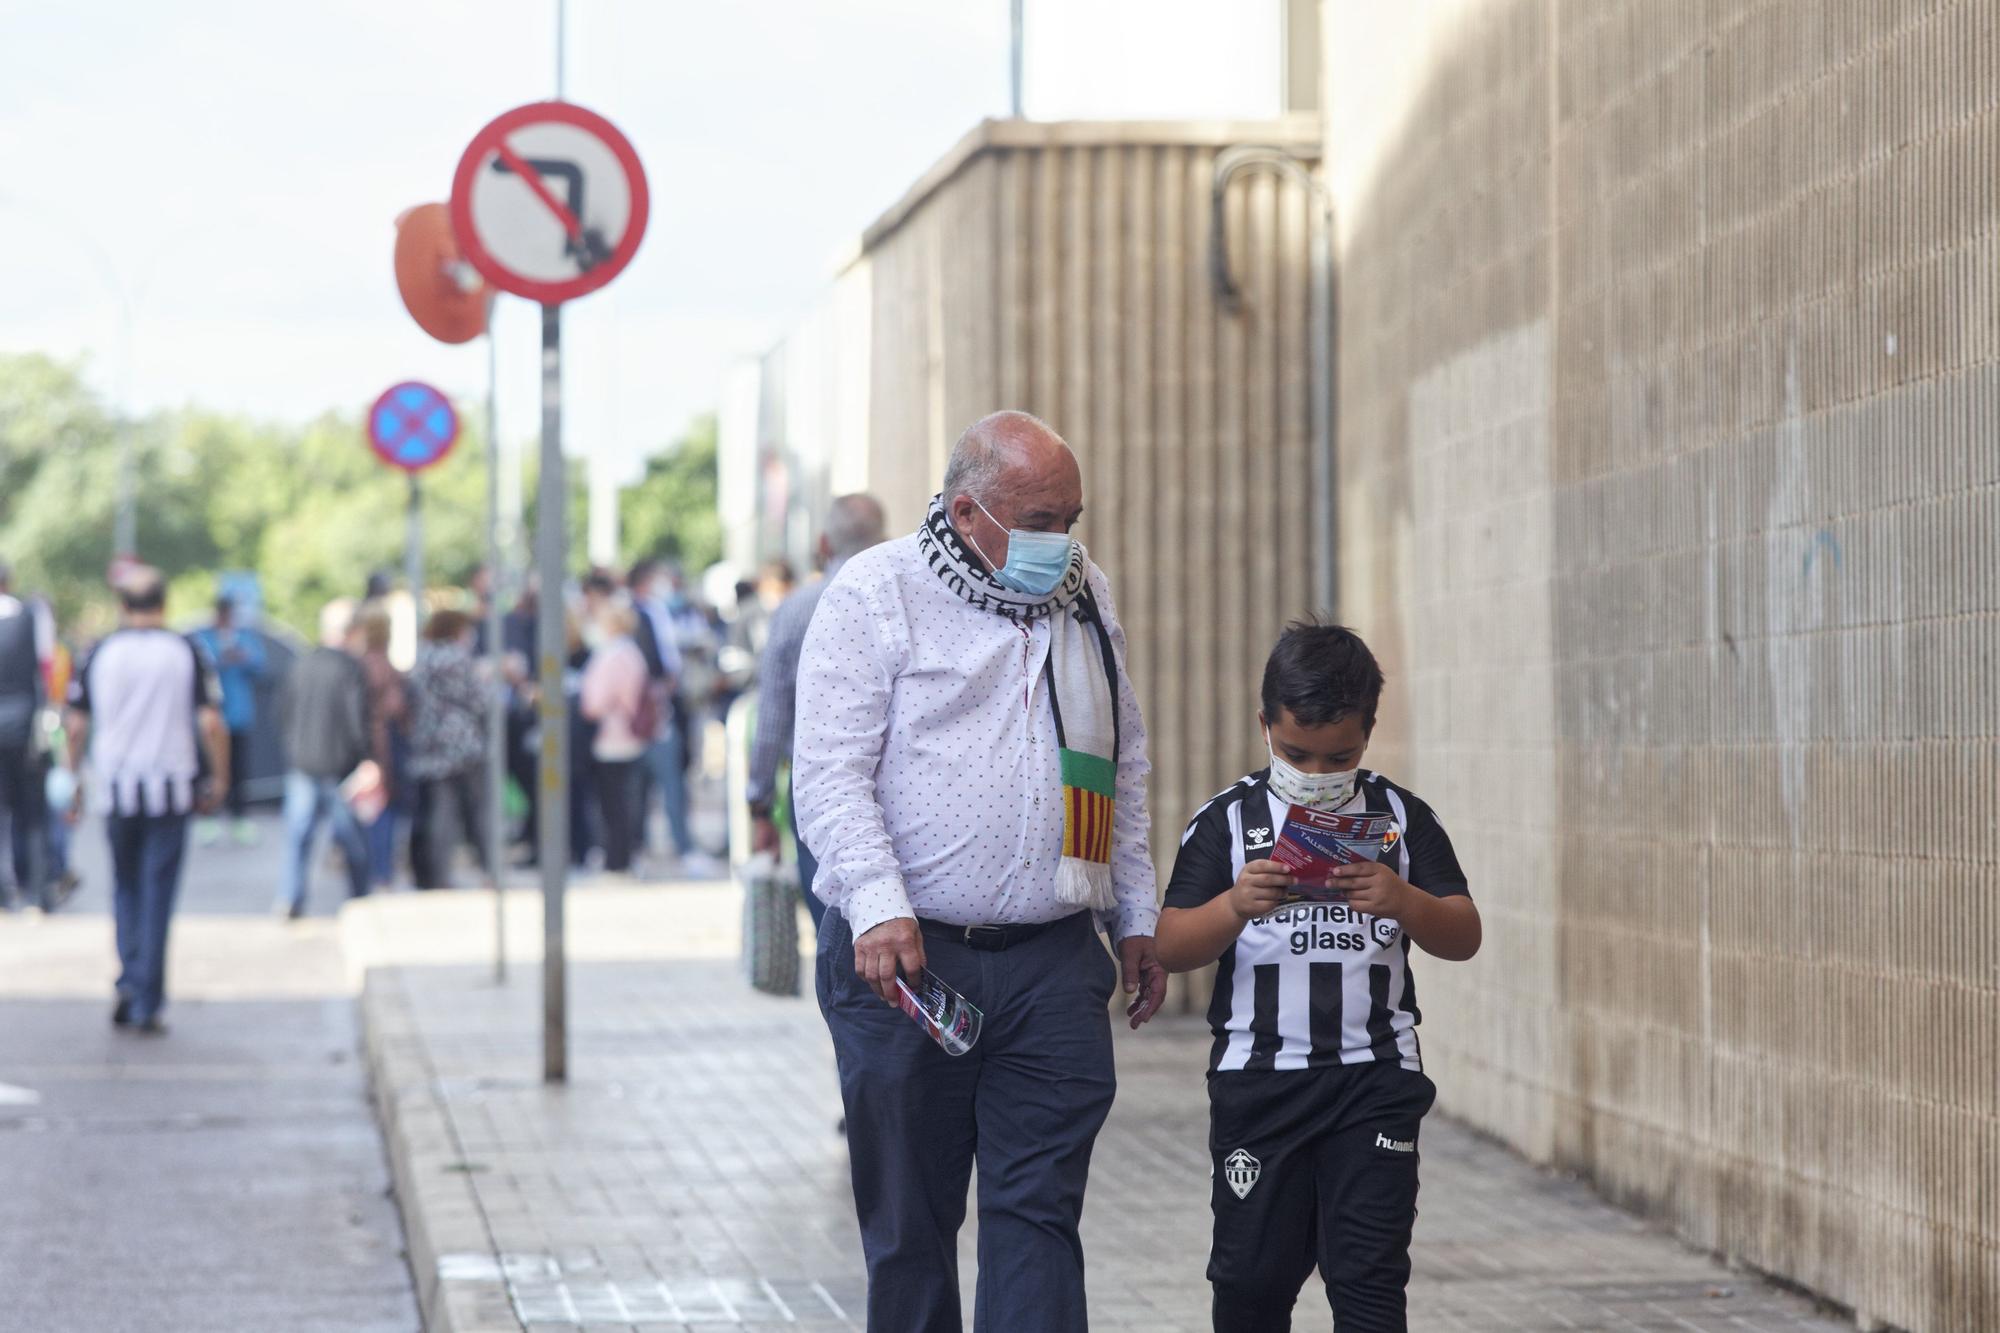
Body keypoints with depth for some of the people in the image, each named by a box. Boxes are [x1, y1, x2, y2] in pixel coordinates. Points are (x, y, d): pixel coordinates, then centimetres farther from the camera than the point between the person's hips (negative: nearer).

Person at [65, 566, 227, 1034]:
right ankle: (147, 1004, 1)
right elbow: (210, 723, -6)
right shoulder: (186, 654, -2)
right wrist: (219, 778, 4)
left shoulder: (101, 654, 1)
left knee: (126, 888, 17)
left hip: (116, 788, 1)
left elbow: (77, 726, 3)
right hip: (170, 789, -1)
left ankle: (129, 985, 3)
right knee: (157, 894, 3)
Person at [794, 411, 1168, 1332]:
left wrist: (1136, 917, 19)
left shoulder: (1087, 597, 15)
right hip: (907, 954, -4)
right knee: (909, 1221, 4)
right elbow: (831, 772, -9)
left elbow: (1123, 769, 23)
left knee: (1038, 1210, -3)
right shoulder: (875, 593, -3)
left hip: (1054, 963, 4)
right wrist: (879, 908, -21)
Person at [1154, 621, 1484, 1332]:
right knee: (1253, 1272, 7)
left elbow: (1464, 938, 2)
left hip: (1375, 1078, 0)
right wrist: (1235, 907, -24)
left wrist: (1405, 901, -20)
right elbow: (1171, 948, -4)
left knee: (1369, 1274, -4)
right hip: (1258, 1078, 0)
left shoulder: (1402, 817, 5)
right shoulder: (1227, 821, 1)